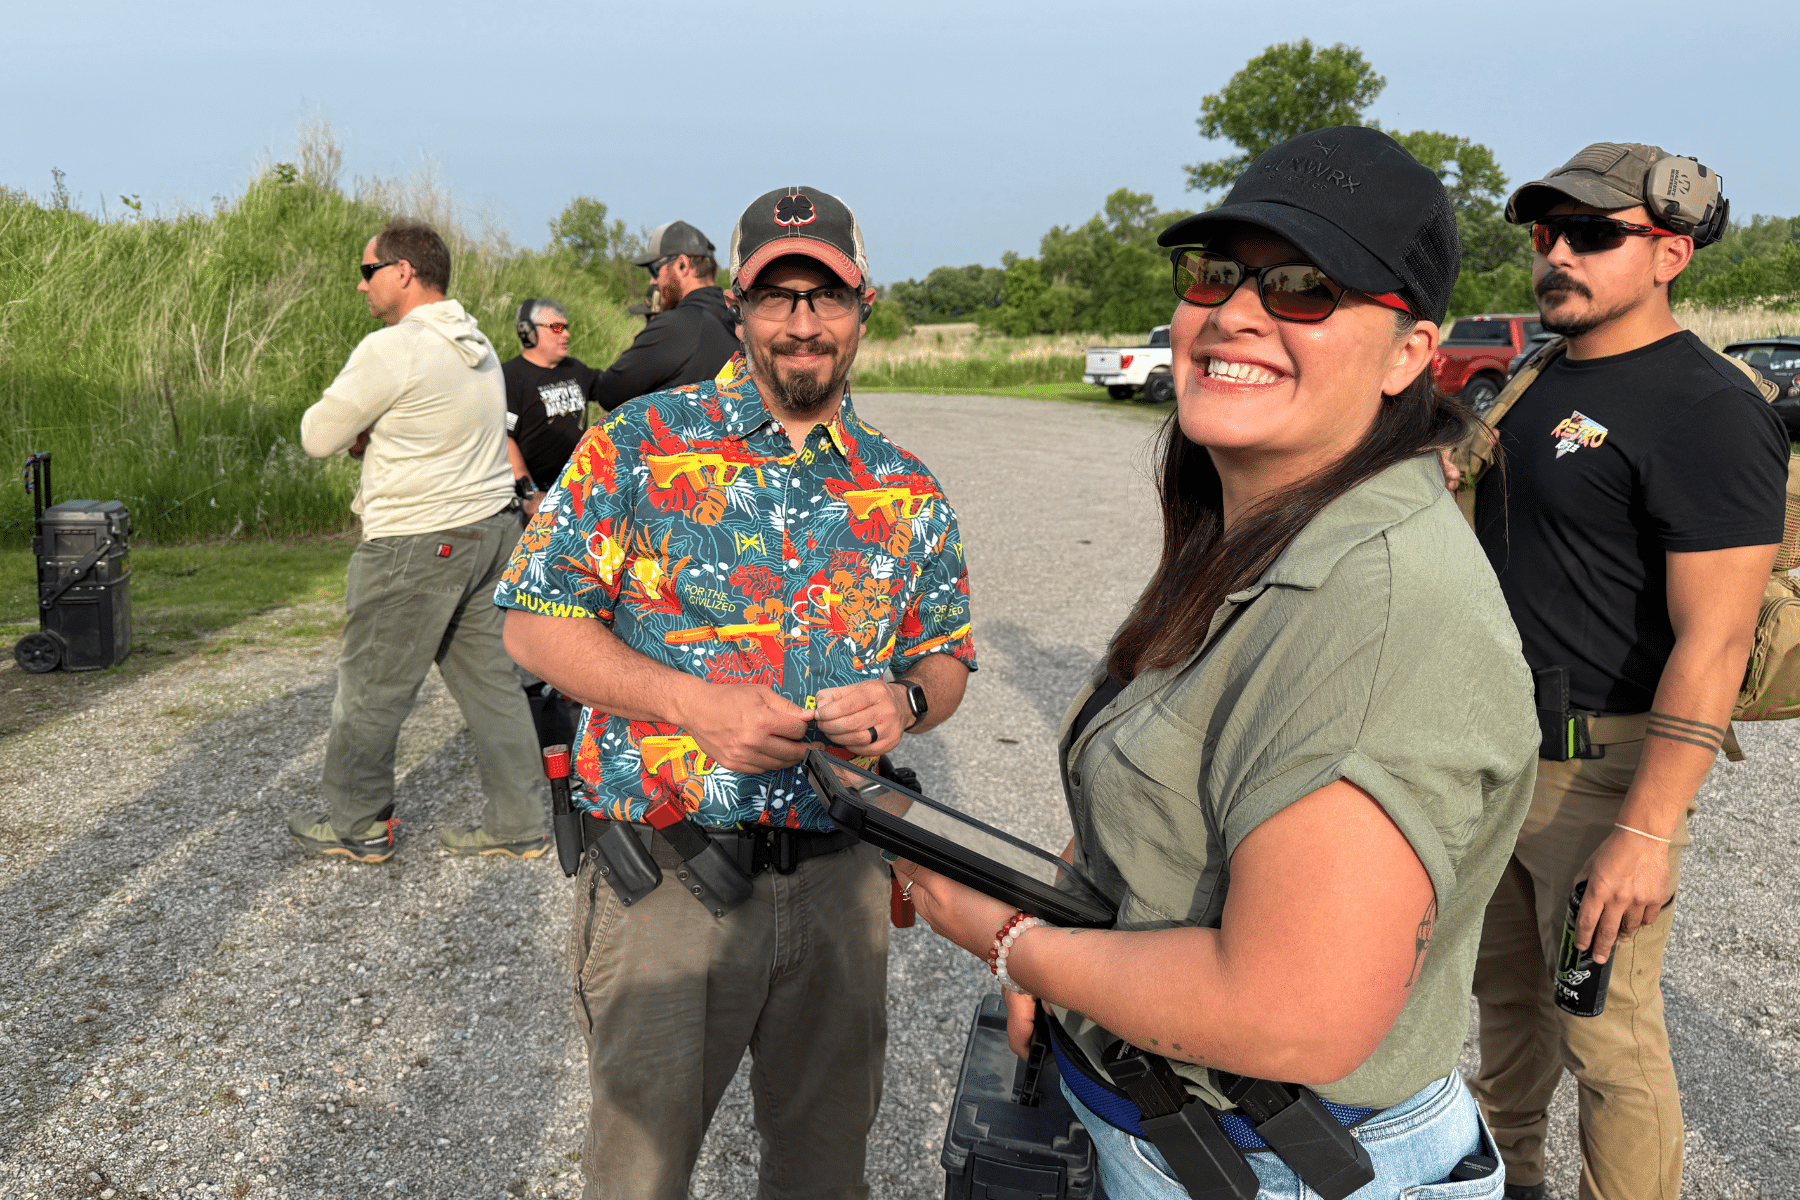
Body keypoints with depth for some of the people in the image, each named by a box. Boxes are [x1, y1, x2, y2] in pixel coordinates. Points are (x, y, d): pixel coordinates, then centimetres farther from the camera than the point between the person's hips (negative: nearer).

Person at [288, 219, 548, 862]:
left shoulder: (392, 350, -16)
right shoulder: (477, 344, 11)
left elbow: (318, 436, -9)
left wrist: (354, 430, 11)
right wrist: (373, 436, 8)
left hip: (418, 545, -8)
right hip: (493, 524, 8)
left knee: (371, 689, 6)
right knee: (491, 681, 11)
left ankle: (358, 826, 20)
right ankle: (517, 823, 16)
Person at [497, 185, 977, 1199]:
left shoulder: (908, 490, 7)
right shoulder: (642, 444, -4)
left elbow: (949, 657, 14)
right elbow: (536, 621, -6)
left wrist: (906, 702, -11)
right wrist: (693, 703, -19)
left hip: (843, 881, 3)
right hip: (666, 875, -3)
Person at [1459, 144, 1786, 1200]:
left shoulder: (1707, 409, -17)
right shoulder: (1540, 383, 11)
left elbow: (1713, 643, -22)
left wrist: (1645, 832, -27)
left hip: (1602, 767, -8)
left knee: (1606, 1031, 0)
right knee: (1504, 984, 21)